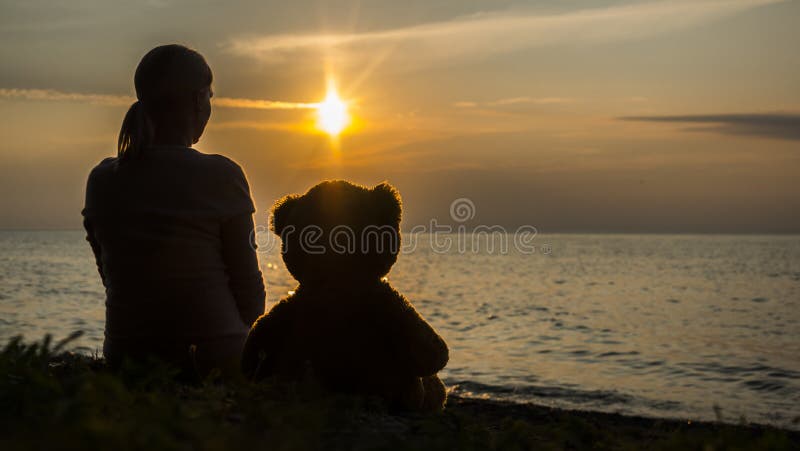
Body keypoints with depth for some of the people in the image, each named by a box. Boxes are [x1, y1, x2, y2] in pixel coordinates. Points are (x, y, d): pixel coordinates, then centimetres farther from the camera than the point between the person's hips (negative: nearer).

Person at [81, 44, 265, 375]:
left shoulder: (101, 180, 2)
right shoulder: (221, 176, -10)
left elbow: (111, 277, 10)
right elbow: (248, 287, -5)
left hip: (125, 359, 5)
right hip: (215, 358, -4)